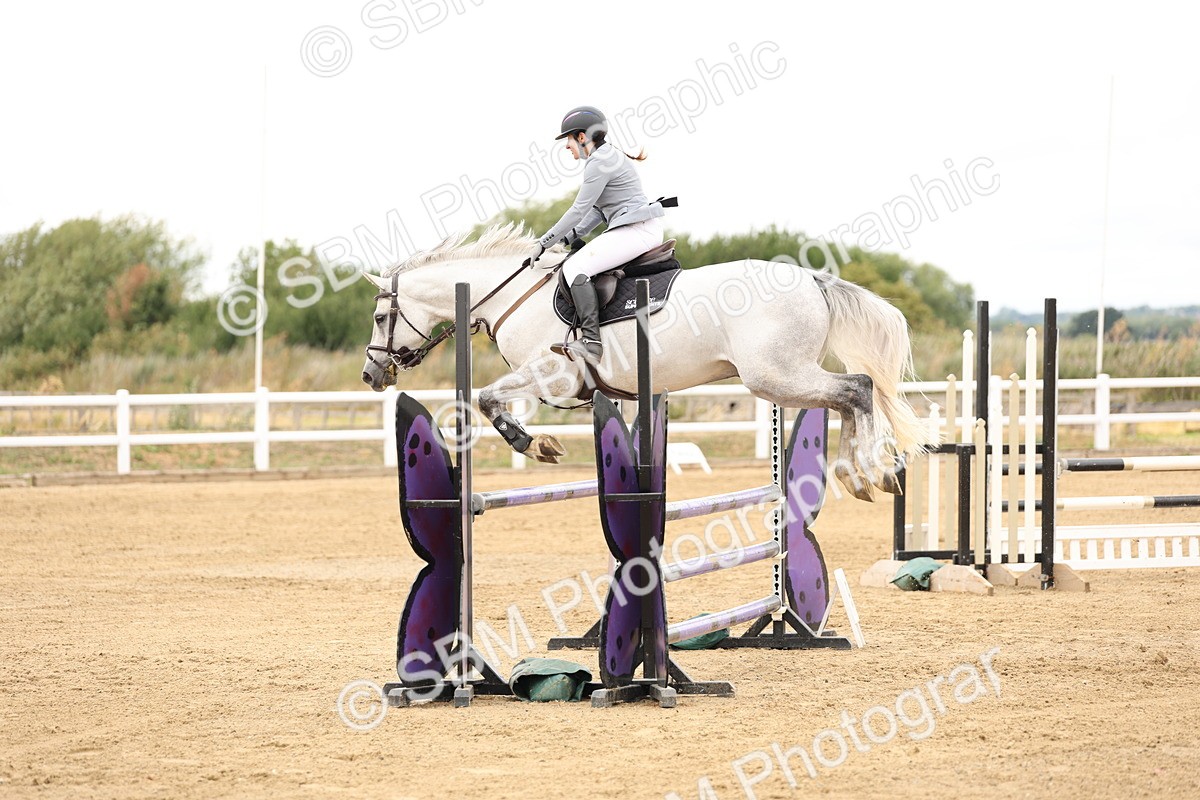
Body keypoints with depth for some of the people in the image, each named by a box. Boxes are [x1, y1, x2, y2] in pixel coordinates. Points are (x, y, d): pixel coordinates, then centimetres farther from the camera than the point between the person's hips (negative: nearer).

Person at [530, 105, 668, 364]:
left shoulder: (599, 162, -13)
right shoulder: (609, 156, 20)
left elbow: (580, 209, -13)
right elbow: (598, 209, 23)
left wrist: (545, 242, -7)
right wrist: (571, 237, 15)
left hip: (635, 231, -11)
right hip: (644, 230, 11)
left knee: (575, 268, -18)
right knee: (579, 264, 23)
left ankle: (591, 342, -26)